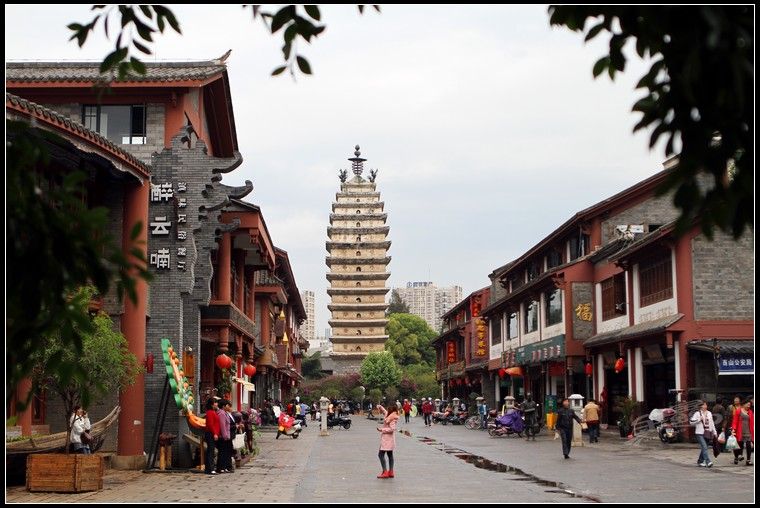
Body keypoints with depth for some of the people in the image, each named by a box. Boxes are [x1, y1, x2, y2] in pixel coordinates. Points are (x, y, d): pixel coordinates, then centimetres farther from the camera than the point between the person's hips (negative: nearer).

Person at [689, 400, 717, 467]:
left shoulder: (709, 413, 14)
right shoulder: (697, 413, -2)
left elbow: (712, 423, 19)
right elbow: (691, 421, -6)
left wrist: (714, 432, 16)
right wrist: (699, 419, -14)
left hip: (708, 433, 6)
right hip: (700, 433, -6)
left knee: (703, 448, 10)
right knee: (704, 447, -16)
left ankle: (700, 461, 22)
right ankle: (708, 462, -23)